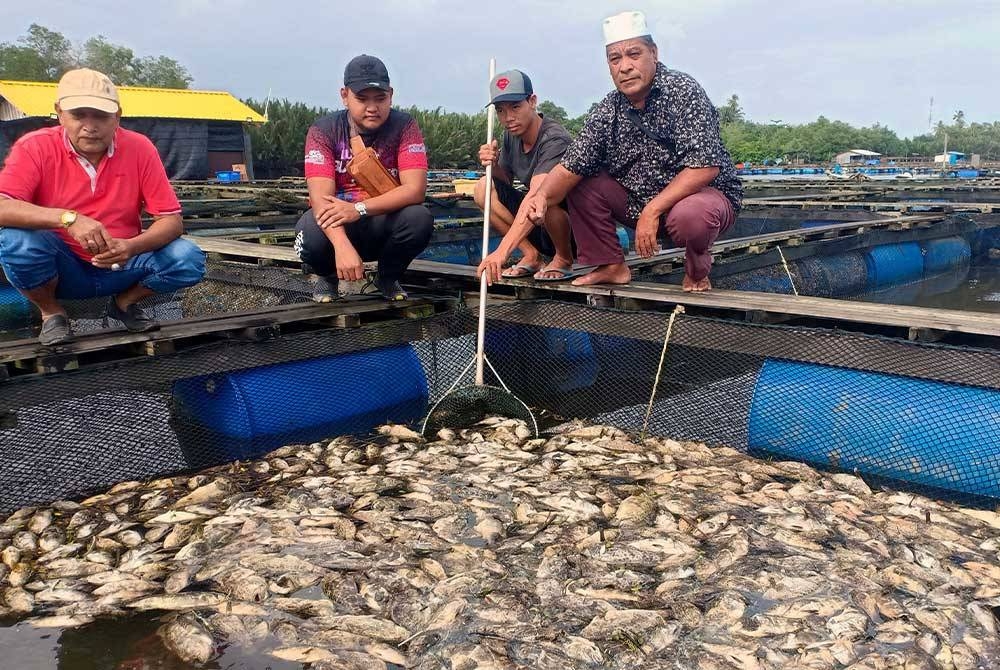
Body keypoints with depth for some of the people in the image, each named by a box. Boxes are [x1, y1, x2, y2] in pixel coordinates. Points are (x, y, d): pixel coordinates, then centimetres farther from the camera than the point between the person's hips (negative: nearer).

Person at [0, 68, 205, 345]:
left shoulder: (139, 148, -10)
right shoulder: (36, 147, -13)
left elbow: (172, 221, -11)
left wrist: (132, 247, -31)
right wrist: (68, 218, -40)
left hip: (119, 267, 1)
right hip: (60, 271, -1)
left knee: (189, 259, -23)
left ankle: (125, 302, 8)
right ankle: (51, 312, 0)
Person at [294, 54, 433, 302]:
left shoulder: (404, 126, -11)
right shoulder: (323, 131, -13)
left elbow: (415, 189, -22)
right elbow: (321, 197, -25)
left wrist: (359, 209, -37)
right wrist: (342, 245, -45)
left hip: (384, 223, 1)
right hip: (335, 227, -1)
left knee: (419, 218, -30)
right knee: (310, 232, -35)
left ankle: (388, 277, 3)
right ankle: (328, 277, 5)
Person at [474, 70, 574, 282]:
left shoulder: (555, 139, -25)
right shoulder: (511, 136, 0)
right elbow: (506, 181, 12)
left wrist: (502, 251, -49)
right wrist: (493, 166, -14)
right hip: (538, 229, 7)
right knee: (484, 187, -7)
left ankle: (564, 259, -8)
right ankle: (531, 256, -2)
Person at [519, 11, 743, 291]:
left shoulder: (683, 91, -18)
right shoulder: (607, 112, -3)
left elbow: (705, 167, -26)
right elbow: (570, 168, -6)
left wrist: (652, 211, -30)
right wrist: (543, 196, -28)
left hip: (707, 192, -5)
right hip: (638, 200, 6)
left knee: (689, 215, -39)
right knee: (582, 186, -5)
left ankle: (697, 268, -3)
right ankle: (611, 266, 6)